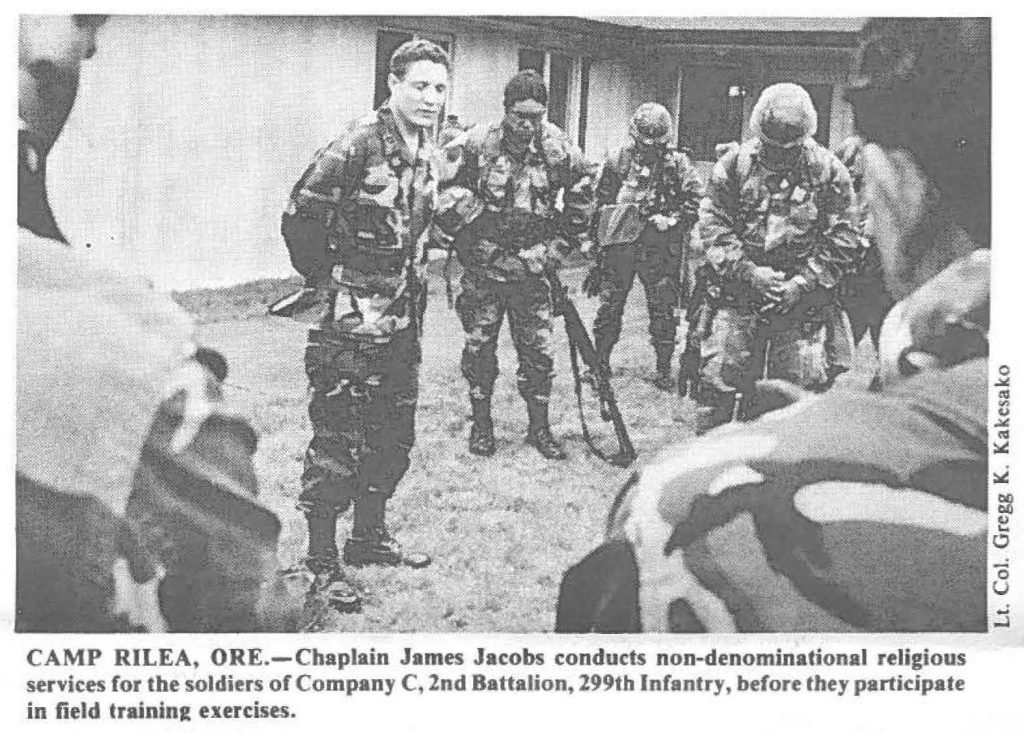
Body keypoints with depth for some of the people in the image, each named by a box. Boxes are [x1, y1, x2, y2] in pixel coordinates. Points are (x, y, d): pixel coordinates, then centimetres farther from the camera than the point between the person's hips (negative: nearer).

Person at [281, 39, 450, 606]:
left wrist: (412, 282, 17)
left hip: (402, 321, 8)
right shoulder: (358, 145, -17)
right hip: (352, 324, -8)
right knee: (336, 440, -3)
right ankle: (320, 561, 6)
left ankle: (369, 537, 31)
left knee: (393, 435, 16)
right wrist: (329, 278, -7)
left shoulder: (430, 155, 9)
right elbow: (299, 219, -16)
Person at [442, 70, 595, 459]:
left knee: (538, 351, 4)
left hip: (531, 270, 1)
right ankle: (481, 424, 21)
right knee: (479, 347, 7)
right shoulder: (476, 144, -10)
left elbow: (582, 191, 9)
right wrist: (458, 236, 0)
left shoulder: (557, 147, -5)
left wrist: (564, 238, 9)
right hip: (482, 268, -1)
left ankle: (539, 427, 18)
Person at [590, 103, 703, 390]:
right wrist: (599, 242, 5)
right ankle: (599, 360, 18)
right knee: (610, 304, 5)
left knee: (663, 307, 1)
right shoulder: (618, 160, 4)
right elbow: (602, 201, 8)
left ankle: (664, 368, 11)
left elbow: (694, 200, 2)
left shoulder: (678, 164, 1)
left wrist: (673, 220, -12)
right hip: (620, 241, 1)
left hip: (660, 245, -1)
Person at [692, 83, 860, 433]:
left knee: (803, 385, 3)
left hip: (803, 300, 0)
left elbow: (842, 240, -1)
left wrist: (802, 283, -12)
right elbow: (713, 227, -2)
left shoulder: (829, 172, 0)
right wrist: (749, 272, -14)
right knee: (718, 378, 0)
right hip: (737, 295, 0)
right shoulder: (733, 165, 1)